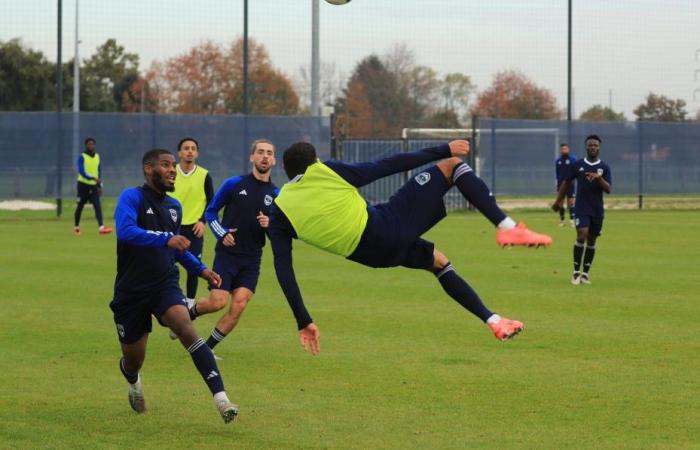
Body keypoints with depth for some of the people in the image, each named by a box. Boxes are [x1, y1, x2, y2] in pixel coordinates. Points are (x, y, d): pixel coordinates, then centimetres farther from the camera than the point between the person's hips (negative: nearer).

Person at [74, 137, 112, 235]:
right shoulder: (82, 157, -8)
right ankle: (76, 227, 21)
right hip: (83, 184, -4)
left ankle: (101, 227, -23)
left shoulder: (97, 156, 9)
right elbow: (81, 171, -19)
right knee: (80, 206, 5)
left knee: (97, 205, -11)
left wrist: (100, 185, 11)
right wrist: (93, 178, -31)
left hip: (94, 185, 4)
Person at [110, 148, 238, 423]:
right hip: (131, 290, -3)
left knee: (186, 329, -26)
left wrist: (200, 269, 13)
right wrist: (165, 239, -41)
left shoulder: (174, 207, 11)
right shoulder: (132, 198, -11)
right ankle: (134, 383, 49)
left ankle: (220, 398, -36)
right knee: (134, 359, 9)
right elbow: (125, 231, -31)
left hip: (165, 285, 3)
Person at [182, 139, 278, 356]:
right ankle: (190, 313, 20)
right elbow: (210, 212, 8)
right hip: (227, 254, -2)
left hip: (252, 260, 2)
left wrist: (270, 226, -10)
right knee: (218, 302, -14)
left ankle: (206, 348, 5)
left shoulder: (276, 195, 6)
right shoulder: (234, 184, 0)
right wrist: (222, 233, -8)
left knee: (239, 305, -11)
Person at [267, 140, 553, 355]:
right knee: (452, 165, 9)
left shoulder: (278, 214, 11)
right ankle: (506, 227, -6)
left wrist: (304, 322, 8)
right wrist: (442, 151, 9)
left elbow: (283, 270, 5)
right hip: (388, 226, -4)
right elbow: (387, 166, 3)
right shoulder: (326, 171, 4)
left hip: (374, 256, 5)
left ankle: (493, 321, 29)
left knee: (438, 262, 33)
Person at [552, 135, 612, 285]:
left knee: (591, 241, 7)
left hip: (598, 210, 2)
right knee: (581, 236, -17)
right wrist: (558, 201, 17)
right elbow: (566, 183, 12)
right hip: (581, 209, -2)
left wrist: (598, 177, -25)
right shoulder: (577, 165, 1)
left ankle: (585, 273, 18)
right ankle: (576, 271, -7)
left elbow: (608, 189, -7)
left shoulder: (604, 167, 1)